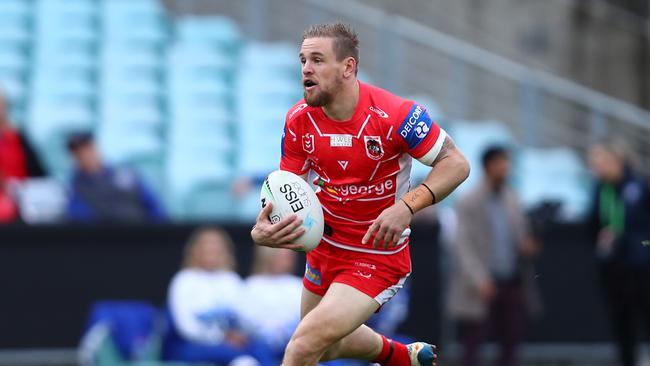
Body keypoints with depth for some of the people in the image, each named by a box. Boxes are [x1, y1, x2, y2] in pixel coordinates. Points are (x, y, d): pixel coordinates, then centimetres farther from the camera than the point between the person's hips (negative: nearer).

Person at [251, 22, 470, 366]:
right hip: (326, 245, 7)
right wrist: (262, 230, -29)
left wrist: (407, 207, -34)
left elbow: (456, 163, -19)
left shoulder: (394, 114, -25)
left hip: (378, 254, -7)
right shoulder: (298, 120, -10)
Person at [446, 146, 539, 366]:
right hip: (484, 286, -5)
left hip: (511, 284, 5)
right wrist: (480, 280, -19)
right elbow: (463, 246, -9)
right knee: (473, 344, -4)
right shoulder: (469, 203, -4)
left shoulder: (512, 201, 11)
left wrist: (526, 246, -4)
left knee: (511, 341, 4)